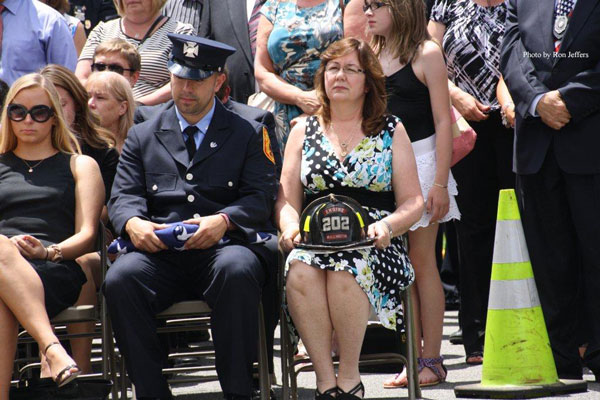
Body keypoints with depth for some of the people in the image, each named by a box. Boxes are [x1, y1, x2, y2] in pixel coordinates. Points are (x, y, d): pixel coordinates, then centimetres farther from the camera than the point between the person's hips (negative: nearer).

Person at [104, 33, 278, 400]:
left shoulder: (248, 133, 16)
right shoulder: (142, 136, 23)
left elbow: (260, 197, 4)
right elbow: (124, 198, 13)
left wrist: (223, 220, -16)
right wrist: (133, 223, -12)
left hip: (223, 246, -2)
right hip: (161, 254, 2)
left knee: (237, 272, -38)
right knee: (120, 280, -30)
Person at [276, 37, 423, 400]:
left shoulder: (391, 131, 13)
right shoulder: (304, 131, 19)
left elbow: (413, 202, 8)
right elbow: (287, 200, 15)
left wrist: (387, 225, -13)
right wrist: (291, 227, -8)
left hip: (373, 244, -2)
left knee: (345, 270, -37)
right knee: (301, 271, -35)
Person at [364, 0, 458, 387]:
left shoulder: (426, 54, -5)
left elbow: (443, 121, -8)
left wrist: (439, 183, -14)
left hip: (419, 159, -5)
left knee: (422, 262, -2)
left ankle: (432, 360, 3)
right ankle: (412, 360, 8)